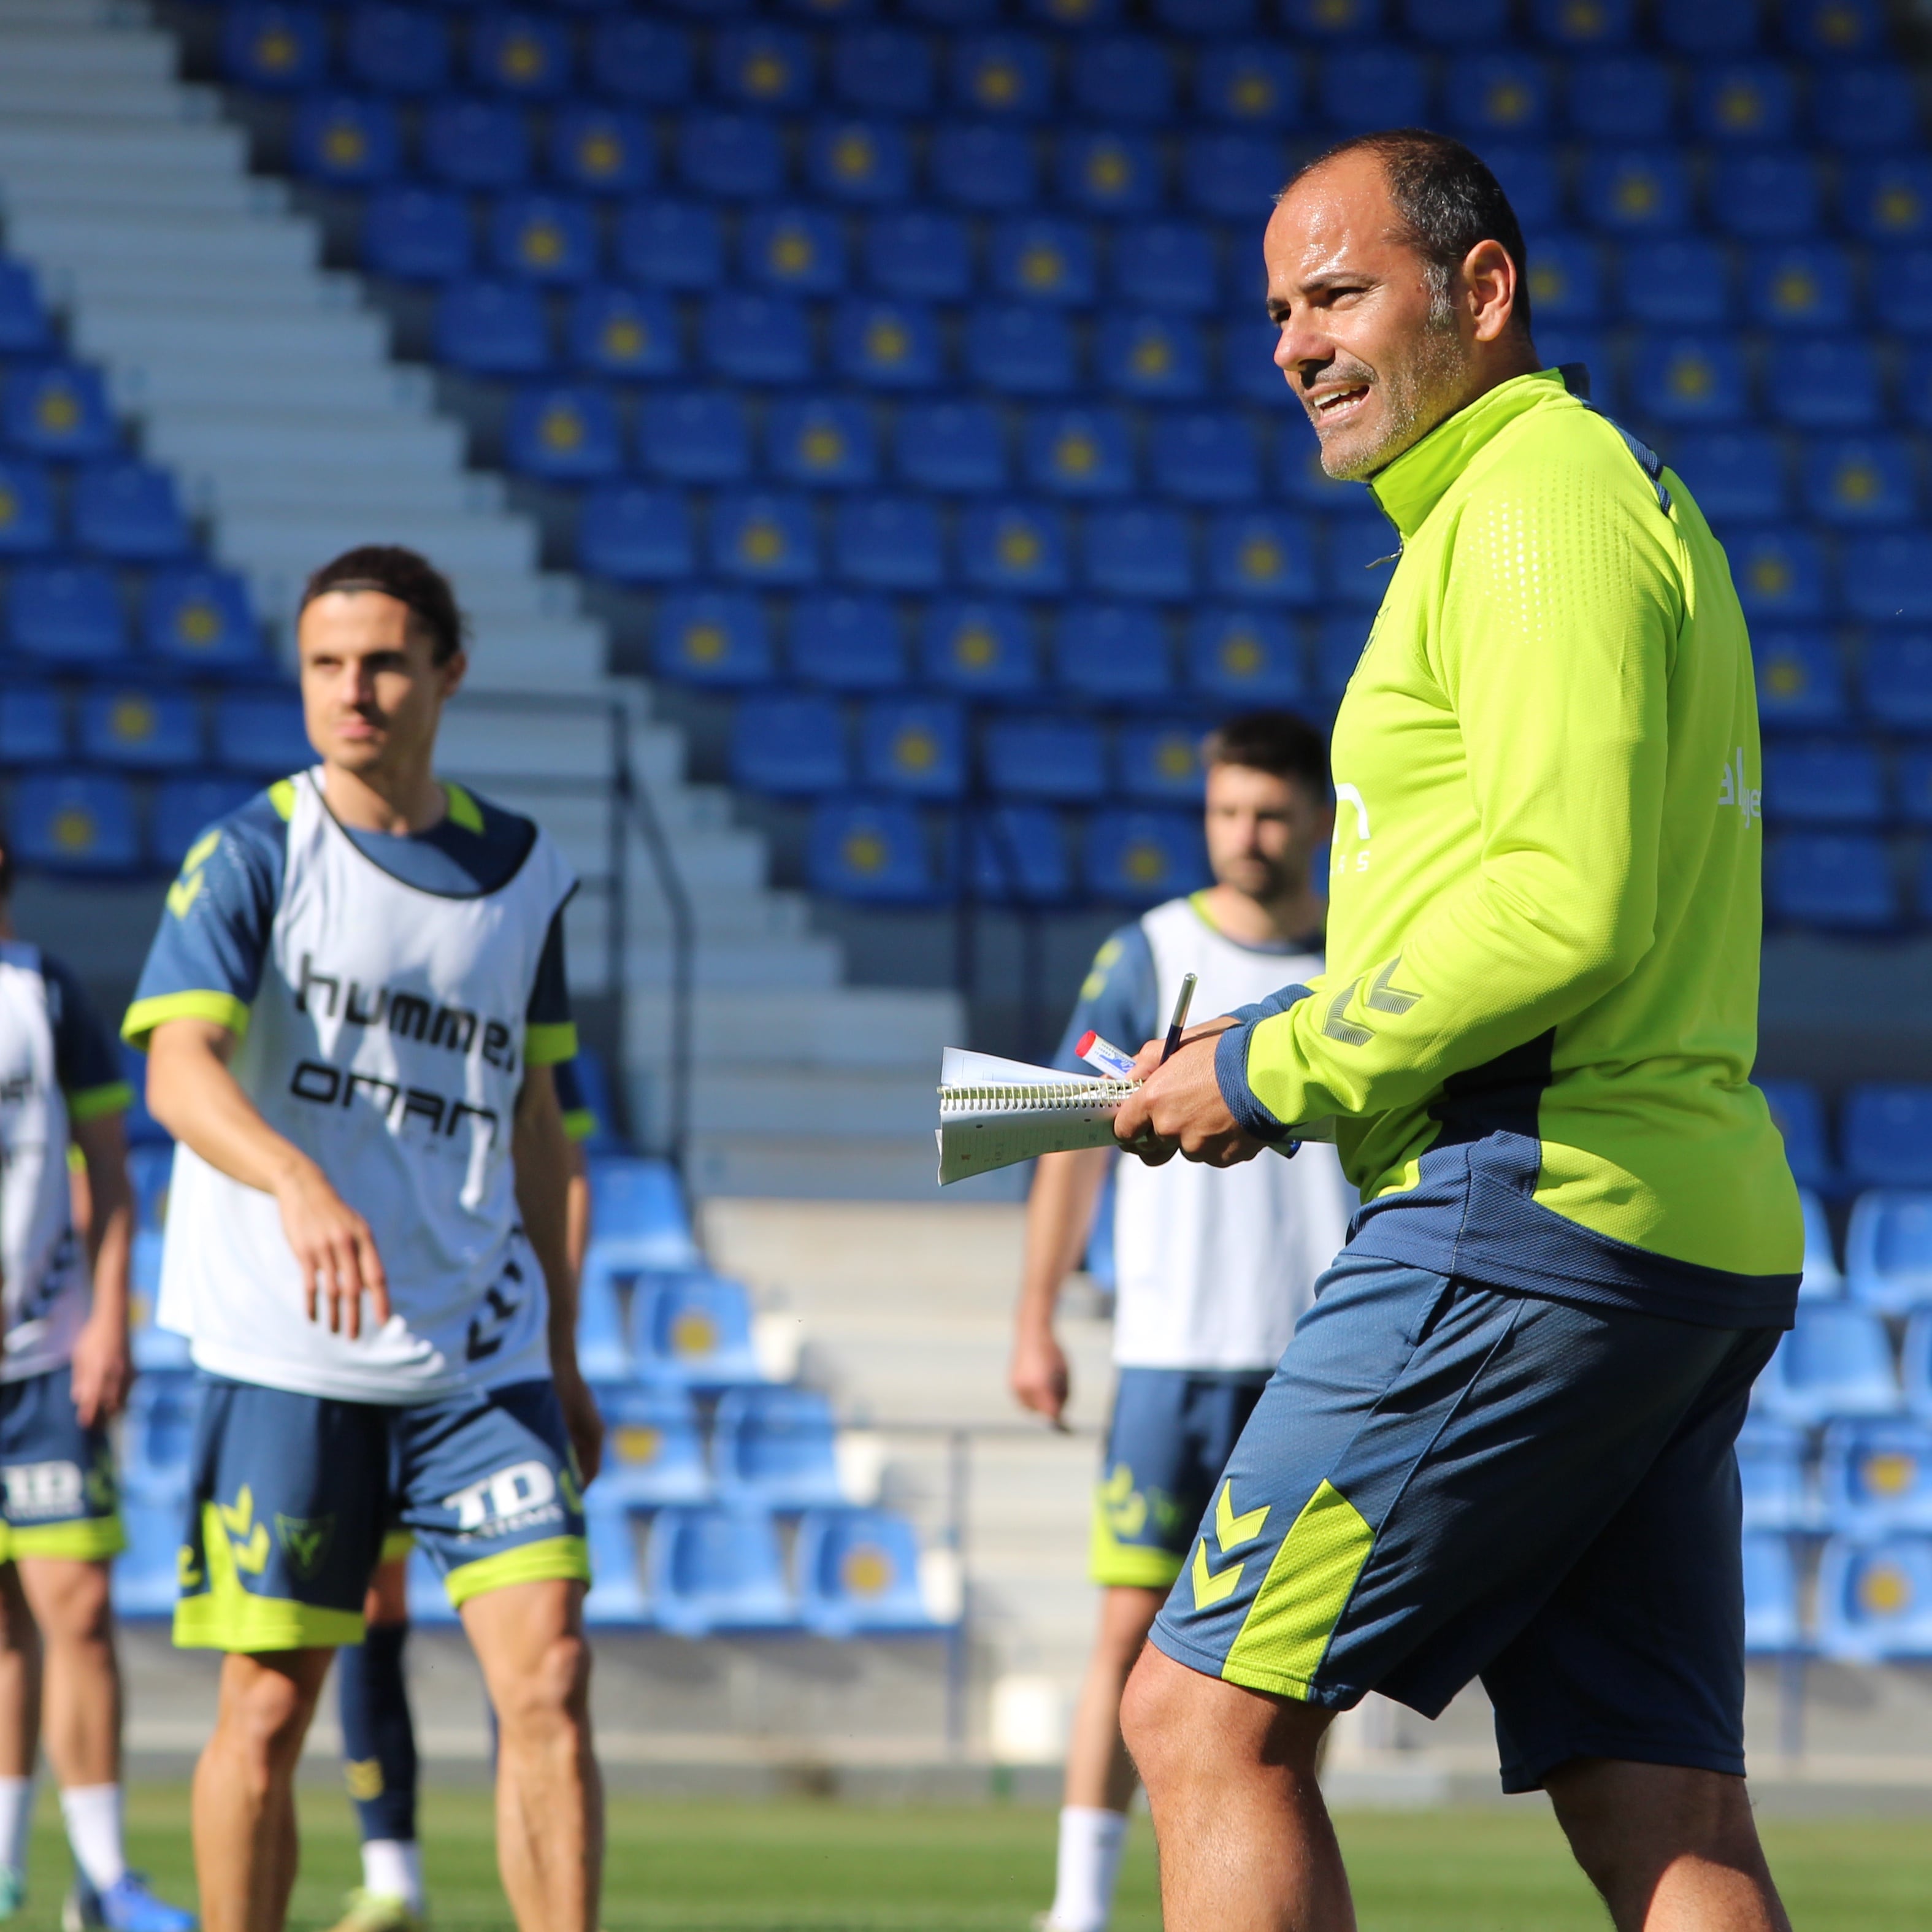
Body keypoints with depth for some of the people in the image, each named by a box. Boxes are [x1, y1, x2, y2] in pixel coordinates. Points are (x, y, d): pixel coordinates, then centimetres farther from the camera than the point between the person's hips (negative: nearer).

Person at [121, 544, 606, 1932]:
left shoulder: (522, 871, 9)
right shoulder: (253, 856, -4)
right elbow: (180, 1067, -18)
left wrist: (562, 1353, 19)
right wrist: (300, 1183, -38)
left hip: (479, 1353, 3)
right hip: (285, 1352, -3)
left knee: (549, 1678, -8)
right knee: (269, 1709, 0)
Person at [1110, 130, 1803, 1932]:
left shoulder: (1536, 504, -8)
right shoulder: (1624, 494, 24)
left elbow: (1569, 911, -20)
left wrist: (1280, 1074, -10)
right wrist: (1301, 1044, 17)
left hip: (1538, 1206, -10)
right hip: (1697, 1232, 10)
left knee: (1209, 1714, -6)